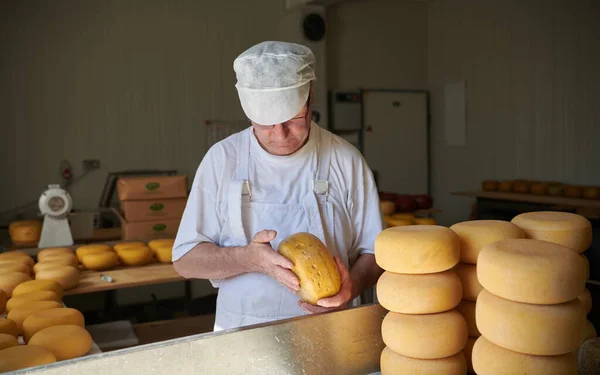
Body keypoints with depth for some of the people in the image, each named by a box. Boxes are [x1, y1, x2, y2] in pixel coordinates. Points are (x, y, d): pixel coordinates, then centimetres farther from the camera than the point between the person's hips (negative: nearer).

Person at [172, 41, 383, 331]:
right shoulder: (222, 159, -1)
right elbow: (184, 260, 0)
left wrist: (352, 285, -16)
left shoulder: (346, 160, -2)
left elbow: (372, 251, 5)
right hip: (243, 334, 1)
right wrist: (248, 258, -17)